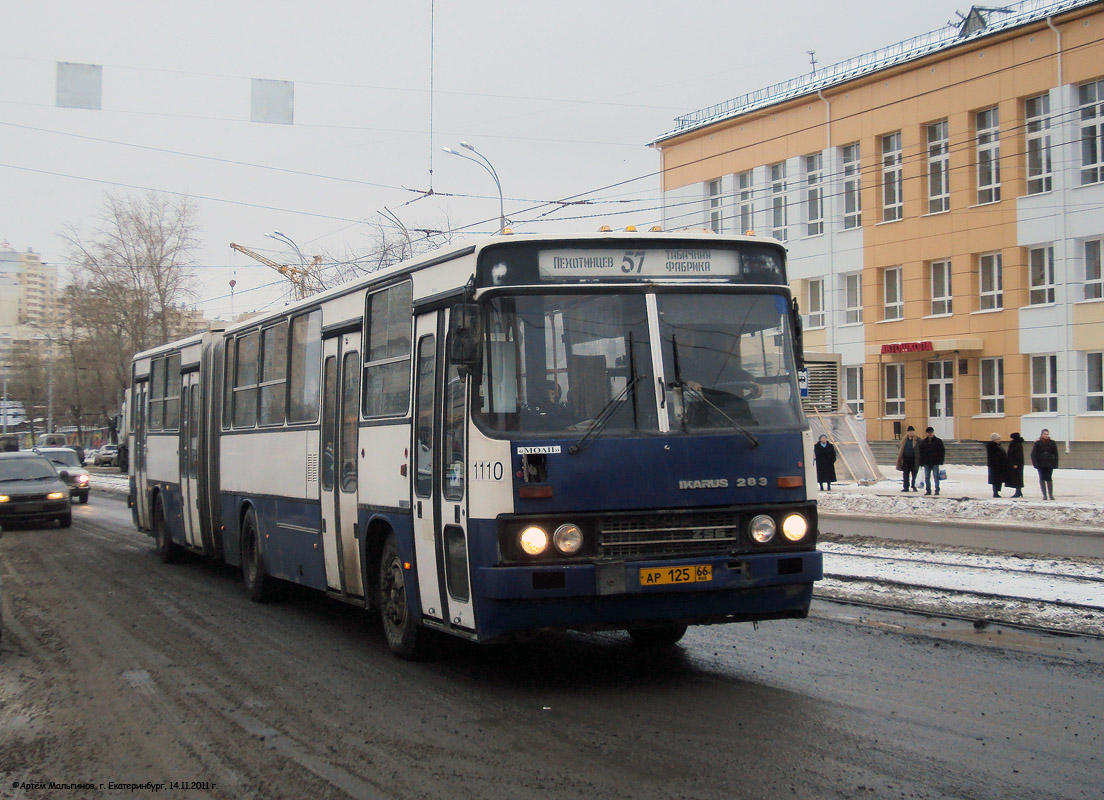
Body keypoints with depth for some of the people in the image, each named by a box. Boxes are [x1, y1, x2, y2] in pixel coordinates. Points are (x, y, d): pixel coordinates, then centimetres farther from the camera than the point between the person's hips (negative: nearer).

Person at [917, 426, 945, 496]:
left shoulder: (938, 441, 3)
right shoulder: (923, 442, 8)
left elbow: (942, 451, 3)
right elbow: (920, 453, 10)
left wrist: (941, 461, -6)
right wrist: (921, 462, 3)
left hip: (935, 462, -2)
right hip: (926, 463, 3)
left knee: (936, 477, -1)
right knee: (927, 477, 4)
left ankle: (937, 490, 4)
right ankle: (928, 490, 11)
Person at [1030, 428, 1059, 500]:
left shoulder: (1052, 443, 5)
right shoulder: (1037, 443, 2)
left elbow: (1055, 454, 8)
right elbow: (1033, 454, 1)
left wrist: (1055, 464, -1)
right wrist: (1035, 463, -9)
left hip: (1049, 464, 0)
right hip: (1040, 464, 0)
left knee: (1049, 479, -4)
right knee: (1042, 479, 1)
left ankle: (1051, 494, 3)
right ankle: (1044, 495, 7)